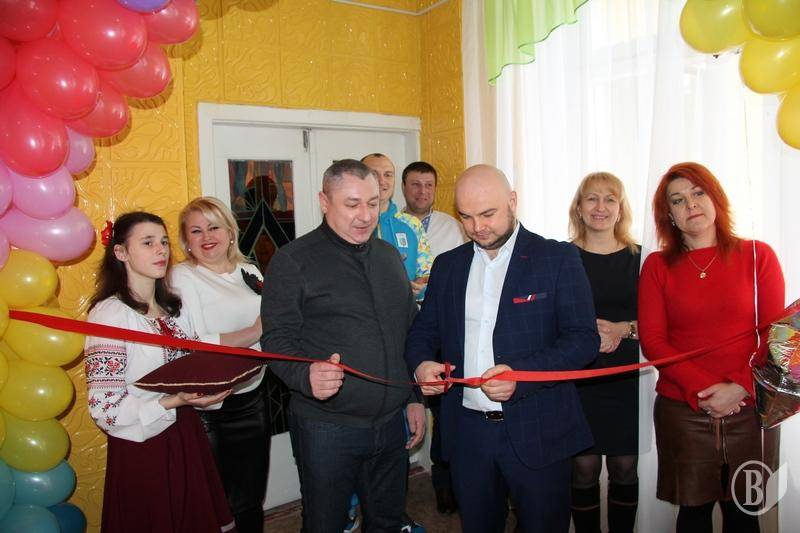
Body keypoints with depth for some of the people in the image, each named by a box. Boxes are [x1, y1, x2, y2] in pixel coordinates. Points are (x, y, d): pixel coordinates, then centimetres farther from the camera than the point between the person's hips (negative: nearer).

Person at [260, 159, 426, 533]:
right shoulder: (292, 261, -9)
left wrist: (415, 398, 13)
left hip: (392, 423, 5)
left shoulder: (389, 256, 9)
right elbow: (277, 339, -12)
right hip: (326, 429, -5)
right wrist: (307, 377, -32)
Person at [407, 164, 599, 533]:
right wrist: (421, 363, -11)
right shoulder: (447, 265, 8)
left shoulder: (558, 258, -6)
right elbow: (423, 332, 12)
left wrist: (521, 375, -25)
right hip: (466, 431, 4)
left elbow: (584, 339, -11)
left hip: (537, 432, -3)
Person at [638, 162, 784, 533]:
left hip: (749, 408, 1)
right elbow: (652, 340, -2)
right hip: (682, 410, 0)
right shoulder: (657, 266, 3)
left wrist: (739, 388, -13)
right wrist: (703, 390, -13)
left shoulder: (757, 255, 3)